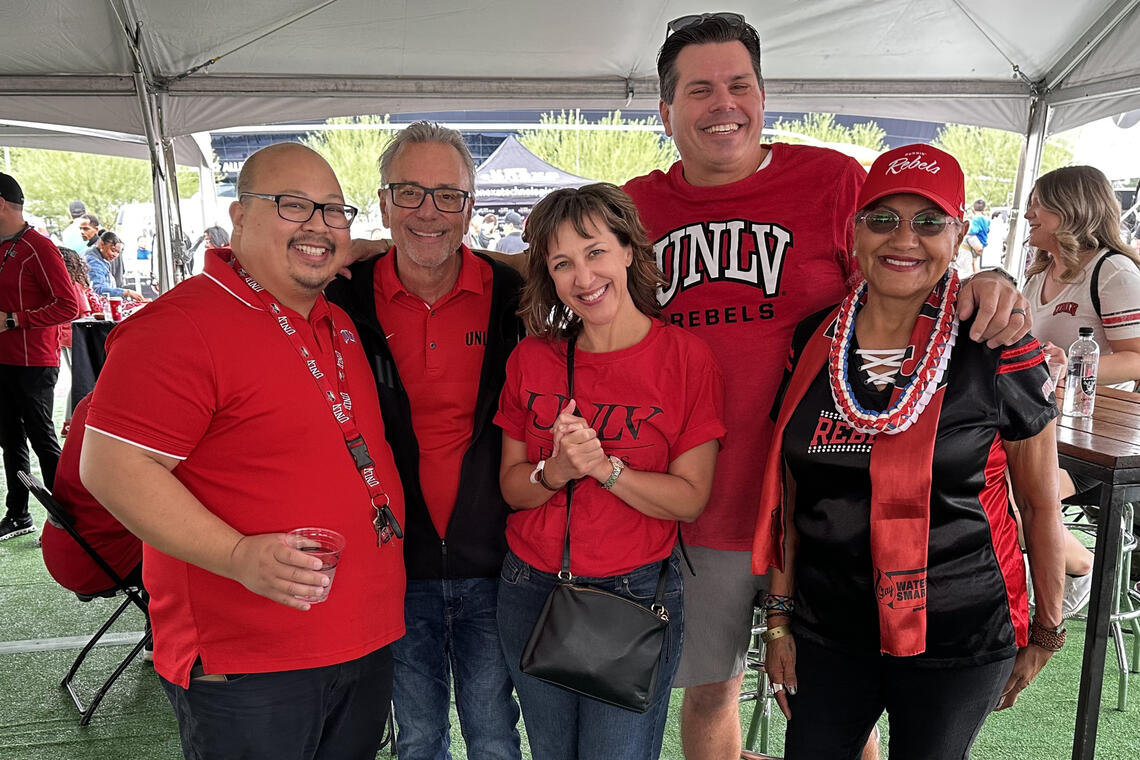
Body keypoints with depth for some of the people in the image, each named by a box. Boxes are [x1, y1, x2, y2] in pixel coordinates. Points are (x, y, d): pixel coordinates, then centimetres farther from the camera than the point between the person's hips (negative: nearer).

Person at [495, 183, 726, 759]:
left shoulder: (686, 357, -10)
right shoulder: (531, 358, 0)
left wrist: (604, 466, -24)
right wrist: (555, 471, -19)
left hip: (635, 594, -3)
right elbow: (511, 486, 2)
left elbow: (690, 498, -10)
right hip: (530, 589, 3)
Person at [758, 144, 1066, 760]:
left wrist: (1044, 633, 7)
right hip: (826, 633, 3)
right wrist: (779, 617, 6)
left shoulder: (999, 356, -12)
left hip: (956, 644, -2)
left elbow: (1040, 503, -1)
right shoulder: (812, 343, -2)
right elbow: (787, 493, 5)